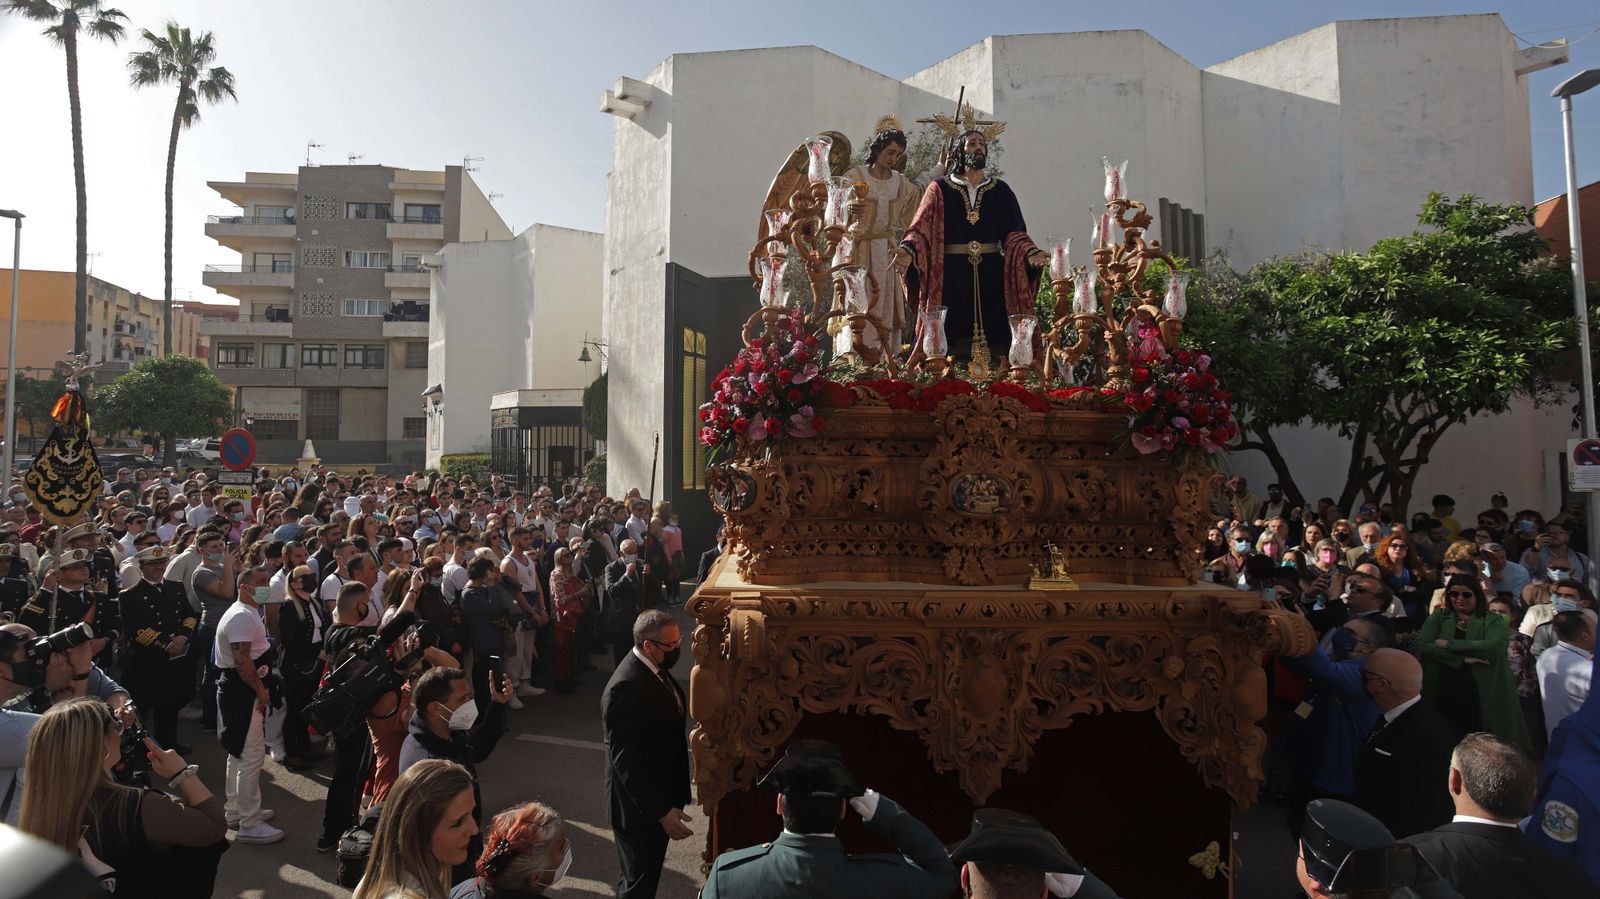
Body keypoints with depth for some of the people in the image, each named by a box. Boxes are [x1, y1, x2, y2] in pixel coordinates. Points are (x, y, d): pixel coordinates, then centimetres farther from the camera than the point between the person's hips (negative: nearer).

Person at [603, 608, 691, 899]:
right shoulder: (625, 688, -30)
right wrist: (661, 811, -25)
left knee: (646, 874, 26)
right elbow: (625, 761, -27)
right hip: (639, 806, -8)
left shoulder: (654, 667, -2)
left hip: (659, 794, 8)